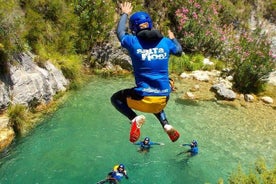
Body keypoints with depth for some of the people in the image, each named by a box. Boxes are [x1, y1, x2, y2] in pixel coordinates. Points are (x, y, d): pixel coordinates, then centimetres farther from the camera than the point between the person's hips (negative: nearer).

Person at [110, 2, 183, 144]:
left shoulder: (133, 42, -6)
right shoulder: (165, 42, 1)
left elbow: (120, 32, 16)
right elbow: (179, 51, 23)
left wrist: (125, 14, 32)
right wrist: (173, 38, 41)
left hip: (143, 97, -4)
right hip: (163, 99, 4)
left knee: (115, 98, 21)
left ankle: (134, 118, -3)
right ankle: (166, 125, 16)